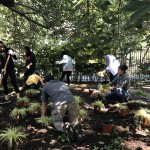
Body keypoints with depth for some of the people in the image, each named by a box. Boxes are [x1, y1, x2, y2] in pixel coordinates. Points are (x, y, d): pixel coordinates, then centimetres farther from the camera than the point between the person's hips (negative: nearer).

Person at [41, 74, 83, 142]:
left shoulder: (45, 87, 27)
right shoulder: (62, 83, 36)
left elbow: (44, 106, 35)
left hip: (59, 103, -3)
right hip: (71, 101, 3)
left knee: (57, 122, 18)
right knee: (74, 120, 22)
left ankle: (65, 128, -14)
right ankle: (76, 127, -12)